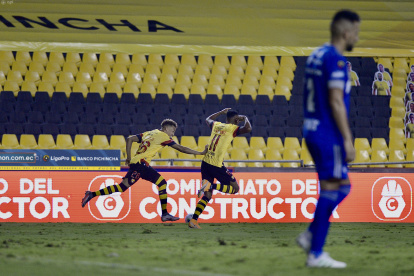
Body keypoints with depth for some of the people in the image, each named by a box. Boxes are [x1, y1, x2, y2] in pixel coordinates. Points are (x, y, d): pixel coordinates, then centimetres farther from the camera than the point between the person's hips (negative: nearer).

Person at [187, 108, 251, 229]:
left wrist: (221, 112, 45)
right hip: (216, 165, -7)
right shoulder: (232, 129, -5)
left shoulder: (216, 125, 14)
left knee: (207, 196, 12)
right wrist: (245, 118, -1)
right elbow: (248, 129, -20)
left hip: (205, 163, 7)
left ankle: (193, 220, 2)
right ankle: (211, 186, -17)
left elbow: (208, 119, 38)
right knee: (235, 188, 6)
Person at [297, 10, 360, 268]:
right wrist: (348, 140, -19)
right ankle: (316, 253, -2)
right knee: (331, 190, -4)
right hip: (329, 136, -10)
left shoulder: (317, 56, 14)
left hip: (313, 131, 10)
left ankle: (311, 235, 11)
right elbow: (336, 102, -21)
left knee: (343, 187, 16)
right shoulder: (336, 60, -15)